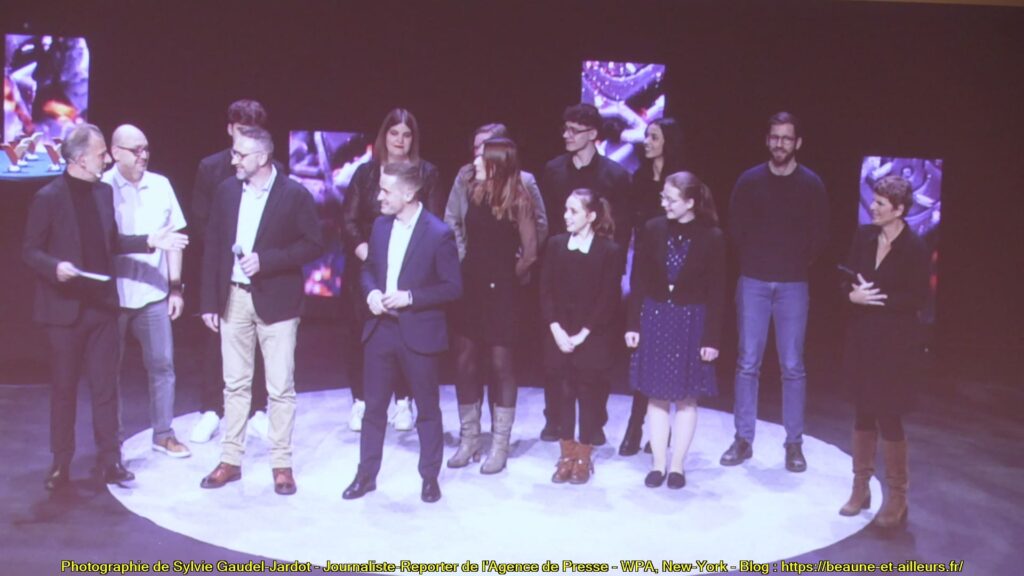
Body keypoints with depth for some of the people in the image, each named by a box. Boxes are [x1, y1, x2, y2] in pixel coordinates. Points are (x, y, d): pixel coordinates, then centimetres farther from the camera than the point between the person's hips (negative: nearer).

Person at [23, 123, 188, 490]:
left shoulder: (104, 192, 6)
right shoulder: (48, 197, -10)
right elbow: (30, 251, -7)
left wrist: (150, 242, 1)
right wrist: (56, 267, -26)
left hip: (102, 305, 4)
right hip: (65, 307, -4)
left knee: (105, 387, 8)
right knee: (64, 388, 8)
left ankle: (110, 460, 17)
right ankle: (61, 464, 20)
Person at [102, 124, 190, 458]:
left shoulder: (160, 185, 2)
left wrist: (175, 287, 6)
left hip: (153, 293, 3)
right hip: (112, 295, -3)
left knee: (162, 364, 7)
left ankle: (164, 434, 21)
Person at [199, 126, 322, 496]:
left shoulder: (294, 195, -7)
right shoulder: (227, 190, 5)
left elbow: (313, 244, -9)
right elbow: (213, 246, 7)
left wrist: (266, 260, -19)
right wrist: (209, 301, 3)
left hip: (276, 301, -4)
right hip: (233, 299, 4)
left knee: (281, 388, 2)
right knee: (235, 384, 12)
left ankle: (281, 464, 14)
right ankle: (231, 460, 23)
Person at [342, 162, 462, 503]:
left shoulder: (439, 234, -13)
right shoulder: (380, 225, 5)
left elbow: (453, 287, -12)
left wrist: (409, 297, -19)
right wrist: (371, 292, -5)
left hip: (419, 334, -5)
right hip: (380, 330, 5)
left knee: (428, 409, 9)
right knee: (374, 407, 12)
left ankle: (430, 477, 24)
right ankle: (366, 475, 25)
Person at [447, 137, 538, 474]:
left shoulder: (518, 201, -9)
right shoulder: (475, 194, 6)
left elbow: (529, 253, -9)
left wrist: (508, 279, 0)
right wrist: (466, 272, 5)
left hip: (502, 293, -5)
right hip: (471, 288, 5)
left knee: (501, 364, 3)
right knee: (464, 362, 6)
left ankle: (499, 446, 14)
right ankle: (469, 439, 20)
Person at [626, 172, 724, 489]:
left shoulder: (712, 238, -9)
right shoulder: (652, 230, -3)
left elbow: (716, 293, -6)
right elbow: (638, 281, 1)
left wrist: (712, 339, -7)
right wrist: (633, 324, -1)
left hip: (691, 322, -2)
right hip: (655, 318, 2)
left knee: (686, 398, 7)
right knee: (657, 395, 8)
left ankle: (677, 465, 19)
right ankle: (658, 463, 18)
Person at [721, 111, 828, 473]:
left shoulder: (811, 184, 1)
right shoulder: (749, 180, 2)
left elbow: (820, 235, 5)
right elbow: (735, 229, 7)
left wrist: (799, 264, 3)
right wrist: (752, 261, 5)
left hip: (793, 285, -1)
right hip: (753, 282, 1)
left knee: (792, 366, 2)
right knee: (747, 363, 2)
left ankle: (794, 444, 11)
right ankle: (743, 439, 11)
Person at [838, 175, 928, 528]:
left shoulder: (914, 248, -13)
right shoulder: (864, 237, 2)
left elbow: (918, 299, -12)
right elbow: (848, 280, 6)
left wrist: (879, 299, -19)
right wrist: (853, 295, -15)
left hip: (896, 343, -5)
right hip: (862, 338, 5)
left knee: (888, 417, 0)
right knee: (864, 413, 13)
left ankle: (897, 497, 16)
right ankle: (860, 488, 26)